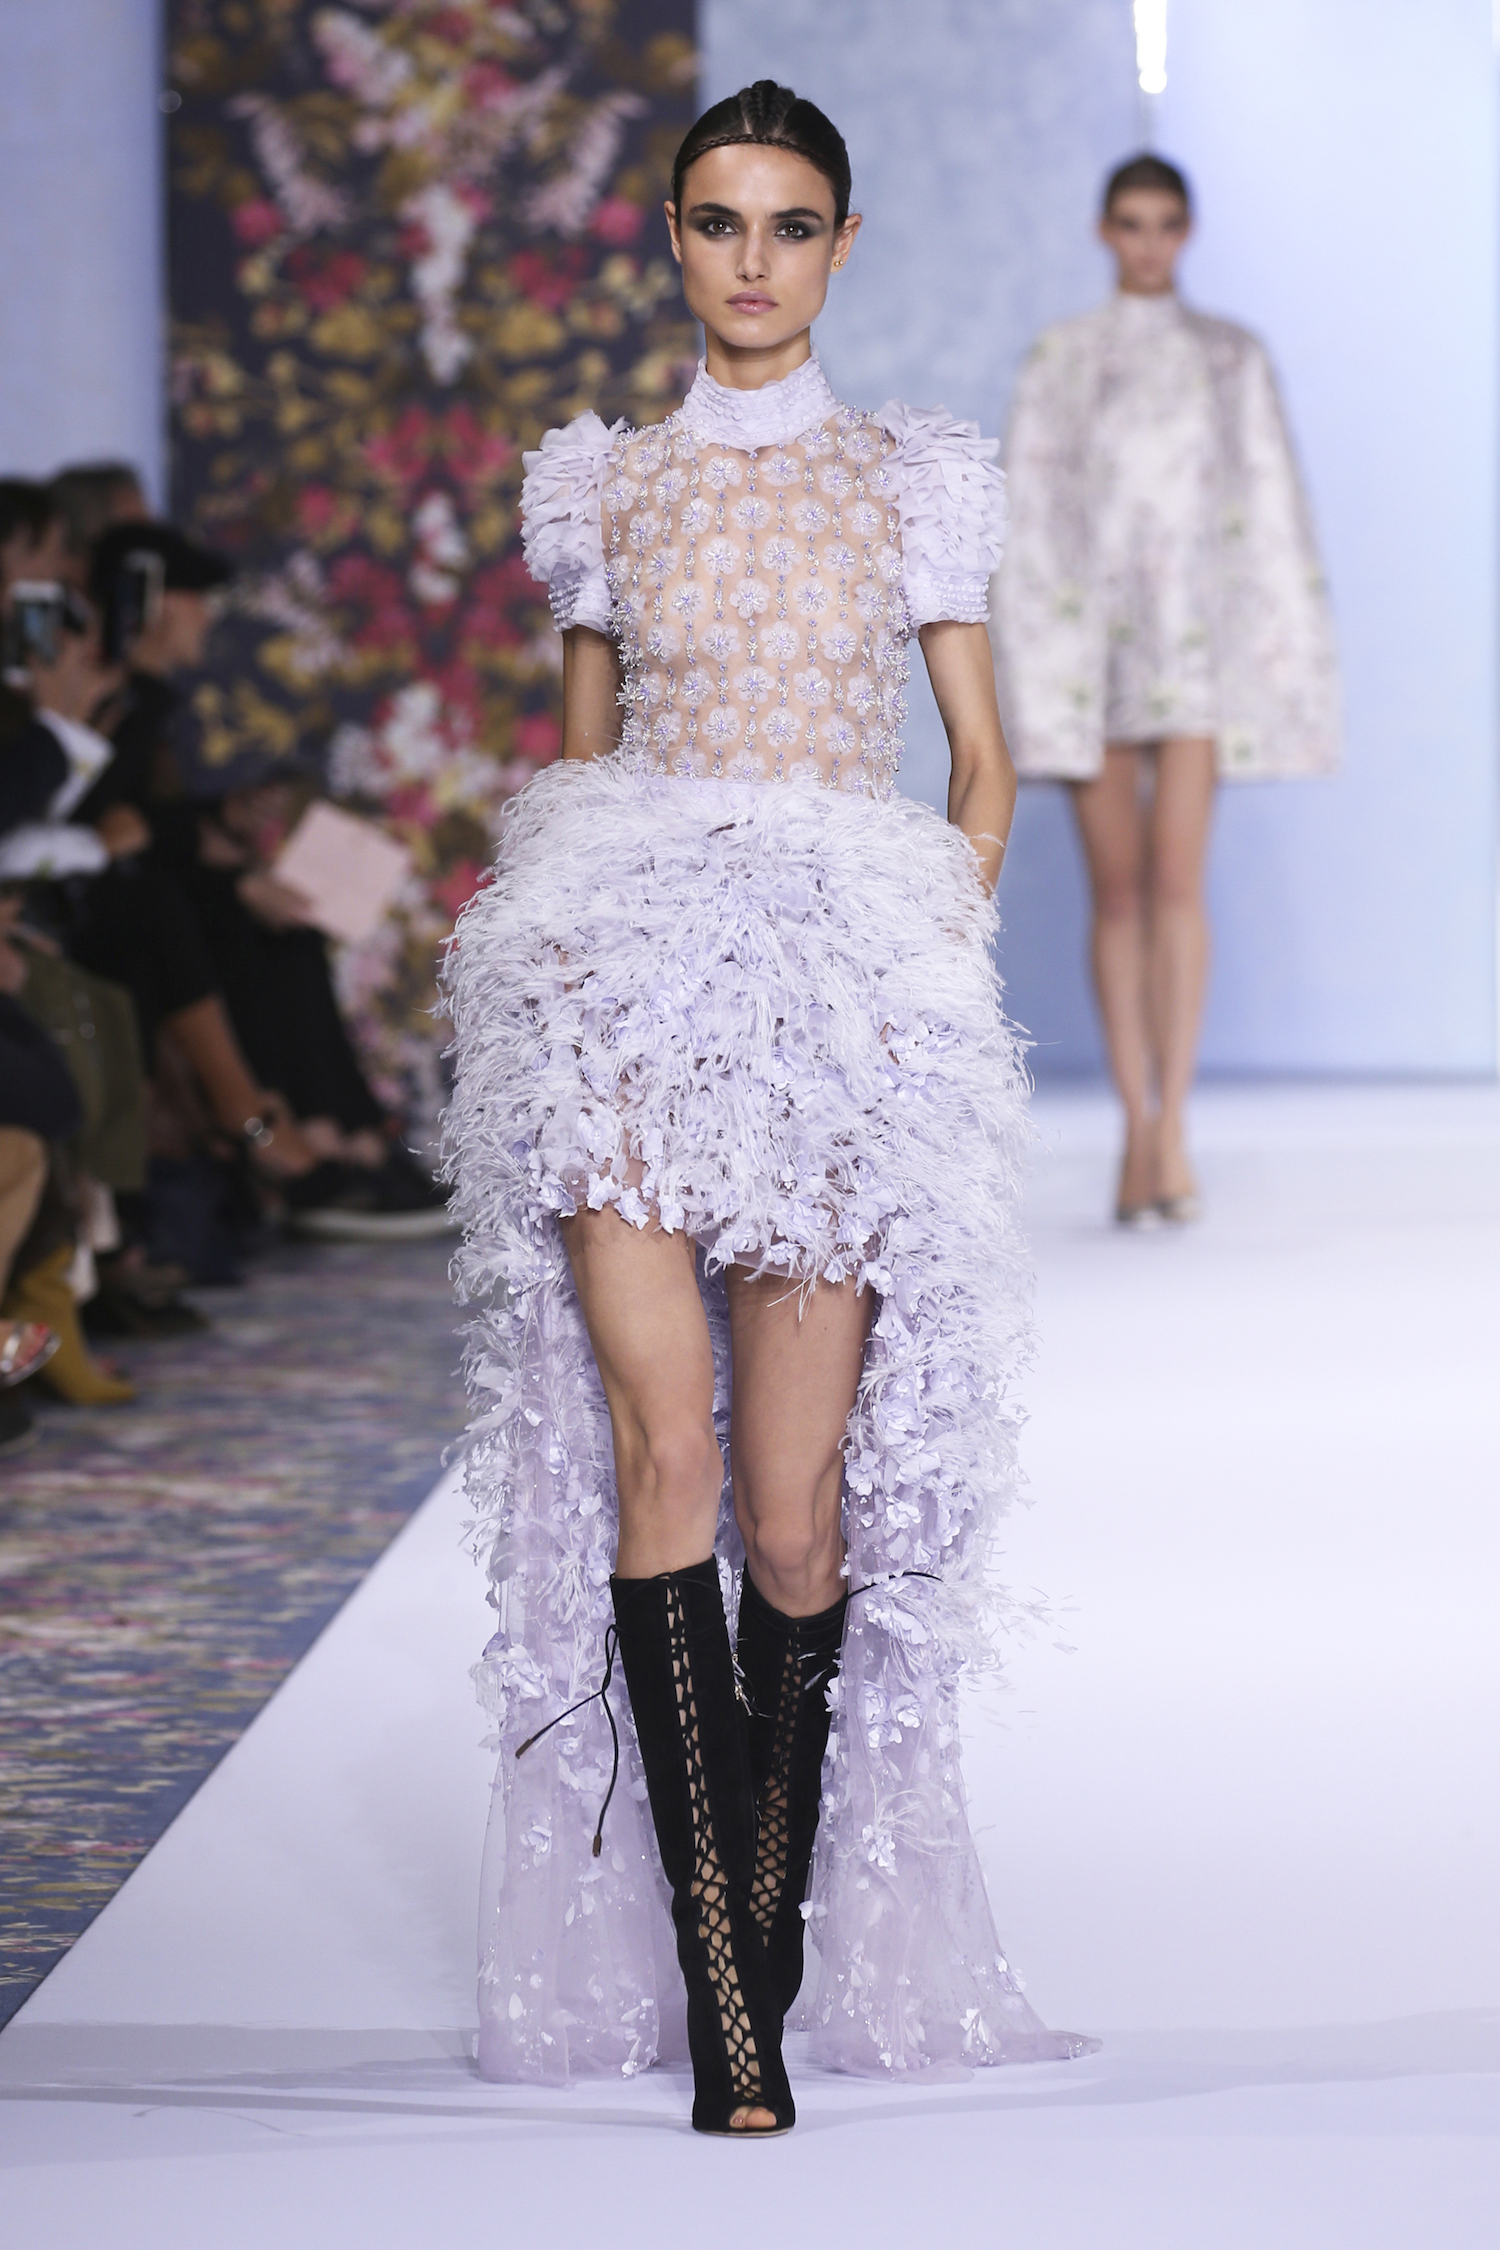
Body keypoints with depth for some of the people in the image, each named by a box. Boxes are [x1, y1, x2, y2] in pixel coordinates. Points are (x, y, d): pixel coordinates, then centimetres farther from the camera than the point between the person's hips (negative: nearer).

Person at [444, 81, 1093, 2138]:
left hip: (843, 997, 0)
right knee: (660, 1449, -14)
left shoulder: (917, 478, 11)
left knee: (795, 1507, -4)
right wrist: (558, 921, 6)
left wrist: (942, 949, -1)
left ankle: (774, 1924, 16)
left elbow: (983, 762, 12)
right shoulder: (602, 483, 14)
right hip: (627, 984, 1)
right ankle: (723, 1999, -12)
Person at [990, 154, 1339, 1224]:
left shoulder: (1234, 359, 10)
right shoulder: (1059, 359, 9)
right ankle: (1140, 1127, 7)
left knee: (1178, 878, -14)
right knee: (1117, 888, 2)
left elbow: (1271, 509, 9)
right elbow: (1028, 511, 6)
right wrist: (1034, 667, -2)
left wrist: (1288, 656, 4)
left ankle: (1171, 1128, -18)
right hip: (1089, 626, 1)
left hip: (1198, 633, -1)